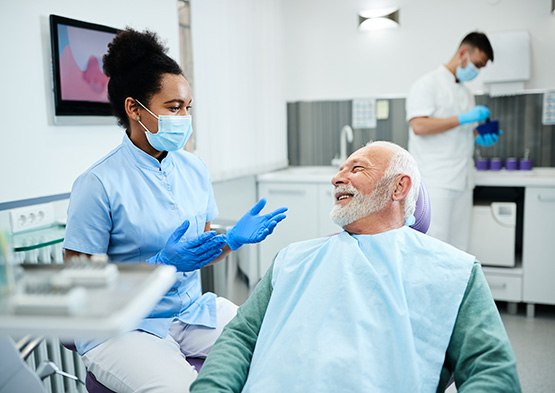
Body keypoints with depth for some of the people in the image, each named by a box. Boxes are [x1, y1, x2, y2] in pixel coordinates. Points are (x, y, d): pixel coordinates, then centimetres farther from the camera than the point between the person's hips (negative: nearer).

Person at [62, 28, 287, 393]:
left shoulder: (194, 168, 2)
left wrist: (233, 240, -10)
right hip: (122, 326, -5)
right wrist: (160, 265, -25)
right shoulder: (100, 184, -15)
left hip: (193, 309, 6)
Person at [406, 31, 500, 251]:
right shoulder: (428, 84, -4)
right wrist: (463, 118, -17)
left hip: (462, 181, 8)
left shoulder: (466, 93, 19)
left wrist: (480, 138, 4)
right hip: (435, 181, -8)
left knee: (457, 250, 9)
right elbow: (419, 126, -17)